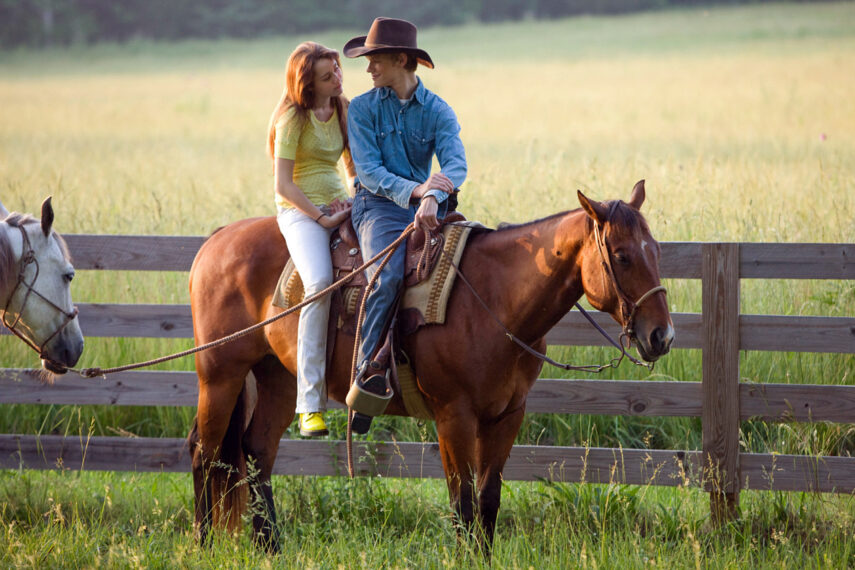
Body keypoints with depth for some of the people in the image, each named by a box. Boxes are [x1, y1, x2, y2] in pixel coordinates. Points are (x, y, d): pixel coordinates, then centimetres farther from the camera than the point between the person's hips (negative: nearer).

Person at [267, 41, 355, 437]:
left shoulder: (343, 111, 13)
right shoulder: (293, 119, -7)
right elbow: (283, 184, -11)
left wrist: (355, 201, 3)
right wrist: (322, 219, -14)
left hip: (340, 206, 7)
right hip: (300, 211, -7)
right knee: (320, 282, -30)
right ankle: (310, 403, -30)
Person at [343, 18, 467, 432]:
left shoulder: (438, 112, 5)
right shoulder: (363, 109, 3)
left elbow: (456, 164, -11)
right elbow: (369, 171, -7)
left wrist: (433, 197, -33)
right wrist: (414, 190, -24)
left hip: (427, 208, 3)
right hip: (379, 207, -3)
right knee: (388, 277, -31)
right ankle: (367, 375, -23)